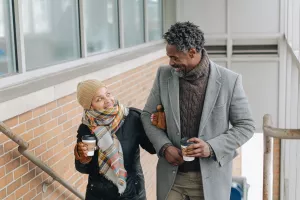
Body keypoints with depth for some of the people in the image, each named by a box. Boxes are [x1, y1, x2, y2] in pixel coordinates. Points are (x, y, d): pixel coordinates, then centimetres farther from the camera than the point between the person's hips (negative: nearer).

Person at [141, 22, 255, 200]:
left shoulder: (229, 80, -11)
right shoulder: (164, 75, -3)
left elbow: (246, 126, -4)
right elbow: (148, 115, 6)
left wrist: (212, 147, -18)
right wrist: (164, 147, -10)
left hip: (210, 177, -2)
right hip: (171, 175, 2)